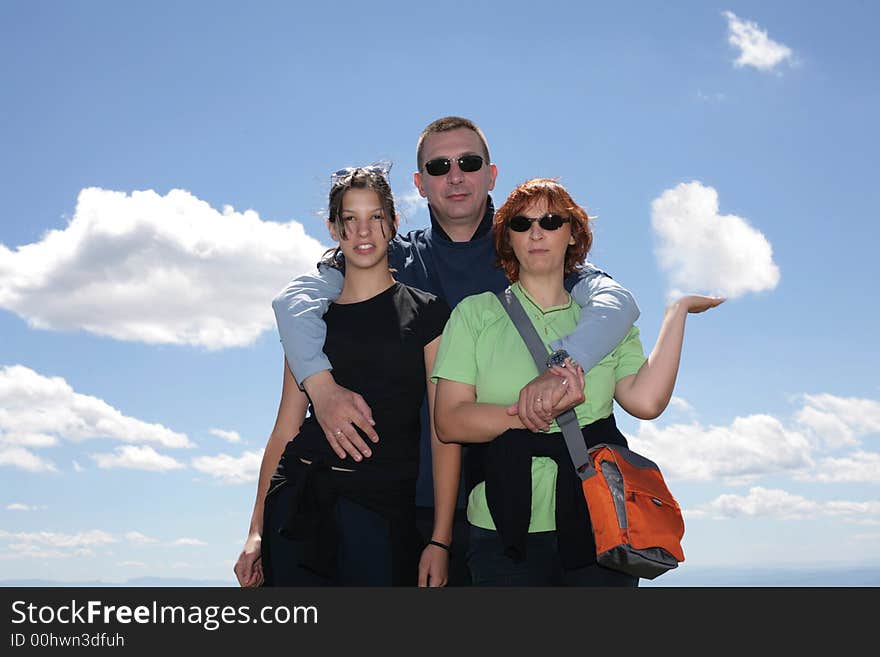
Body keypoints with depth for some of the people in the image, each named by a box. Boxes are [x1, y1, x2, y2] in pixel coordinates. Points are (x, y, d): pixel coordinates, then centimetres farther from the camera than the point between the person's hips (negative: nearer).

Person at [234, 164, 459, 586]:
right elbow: (285, 429, 10)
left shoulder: (425, 314, 2)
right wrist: (257, 531, 4)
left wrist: (440, 540, -9)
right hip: (300, 500, 2)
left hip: (384, 505, -2)